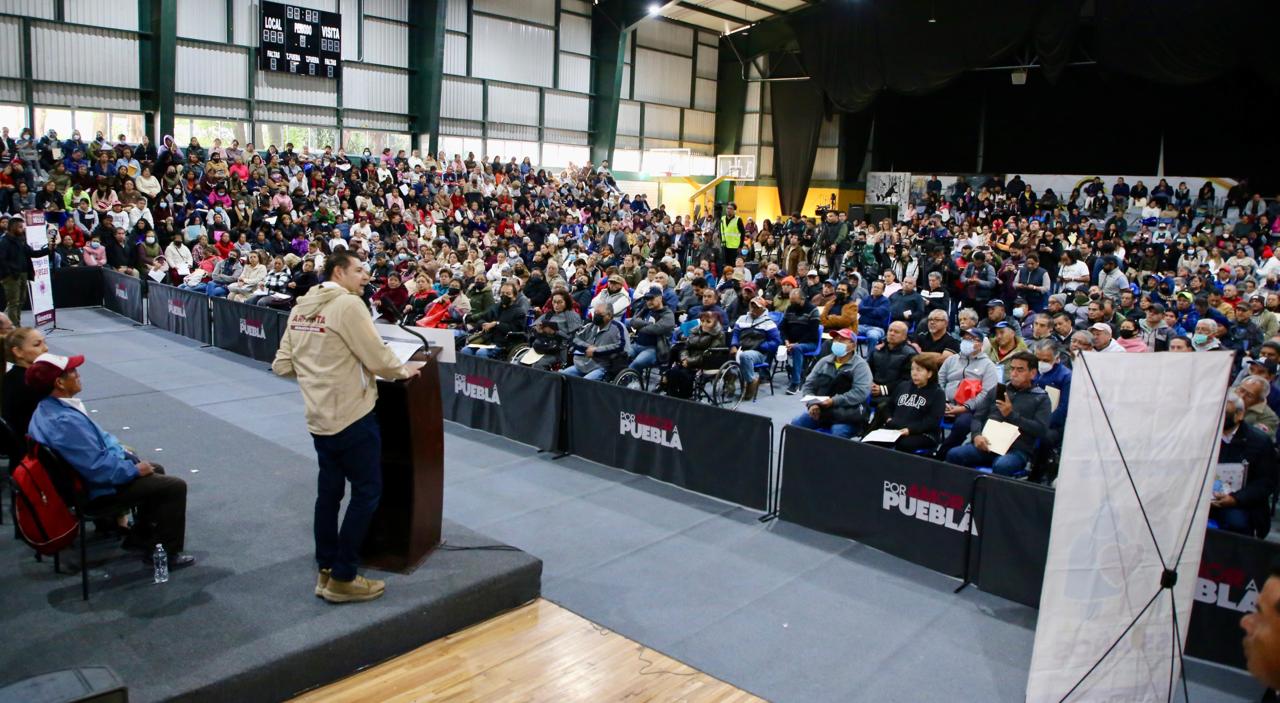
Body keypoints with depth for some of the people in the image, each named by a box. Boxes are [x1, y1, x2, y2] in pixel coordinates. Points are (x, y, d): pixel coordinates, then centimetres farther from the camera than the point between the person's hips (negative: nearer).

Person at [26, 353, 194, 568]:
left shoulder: (48, 408, 1)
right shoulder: (64, 421, -33)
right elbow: (99, 468, -32)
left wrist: (118, 449, 11)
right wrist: (134, 469, -18)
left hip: (92, 477, 11)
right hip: (100, 492, -11)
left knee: (156, 471, 27)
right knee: (175, 487, -11)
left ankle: (140, 537, 33)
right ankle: (166, 554, -1)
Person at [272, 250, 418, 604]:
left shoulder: (300, 307, 8)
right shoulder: (348, 304, -15)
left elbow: (282, 366, 10)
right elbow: (378, 359, -18)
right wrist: (404, 370, 0)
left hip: (319, 416, 8)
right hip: (353, 415, -8)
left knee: (329, 490, 16)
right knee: (367, 491, 2)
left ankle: (325, 570, 25)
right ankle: (342, 578, 7)